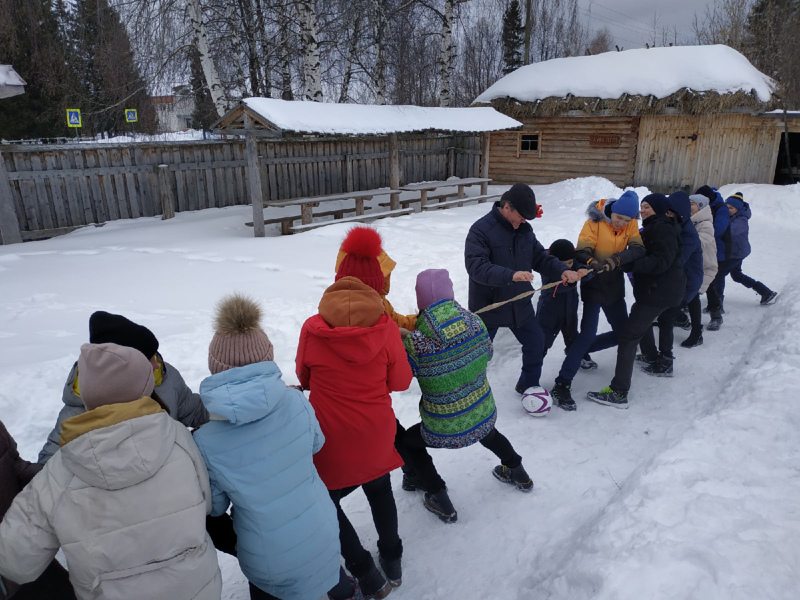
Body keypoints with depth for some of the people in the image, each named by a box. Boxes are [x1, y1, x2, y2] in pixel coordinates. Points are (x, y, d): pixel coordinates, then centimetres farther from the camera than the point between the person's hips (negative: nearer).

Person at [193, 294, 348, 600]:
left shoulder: (205, 442, -24)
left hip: (269, 561, -2)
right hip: (321, 537, 2)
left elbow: (215, 506, -7)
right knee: (322, 558, 34)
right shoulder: (295, 401, -21)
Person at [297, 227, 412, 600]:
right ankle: (392, 561, 42)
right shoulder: (386, 328, -16)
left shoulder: (312, 329, -16)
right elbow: (400, 381, -5)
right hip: (376, 433, 2)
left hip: (331, 437, -1)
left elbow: (304, 377, 1)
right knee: (379, 490, 27)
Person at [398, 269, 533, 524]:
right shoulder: (474, 321, -14)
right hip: (486, 415, 5)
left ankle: (439, 499, 22)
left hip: (446, 431, -4)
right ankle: (517, 472, 50)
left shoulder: (416, 343, -27)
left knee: (407, 442, 26)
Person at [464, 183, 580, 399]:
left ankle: (528, 384, 38)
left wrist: (562, 270, -14)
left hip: (520, 304, 6)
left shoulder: (525, 230, 3)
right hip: (488, 306, -6)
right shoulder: (481, 229, -19)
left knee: (536, 342, 15)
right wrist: (510, 275, -43)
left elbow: (540, 257, 5)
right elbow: (475, 266, -31)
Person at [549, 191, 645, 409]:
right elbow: (582, 251, -21)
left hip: (615, 286, 6)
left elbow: (638, 249, -14)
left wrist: (617, 259, -33)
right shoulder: (595, 222, -15)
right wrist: (591, 262, -43)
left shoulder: (631, 225, -1)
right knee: (588, 333, -16)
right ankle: (562, 385, -12)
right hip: (594, 285, -6)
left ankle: (579, 351, 33)